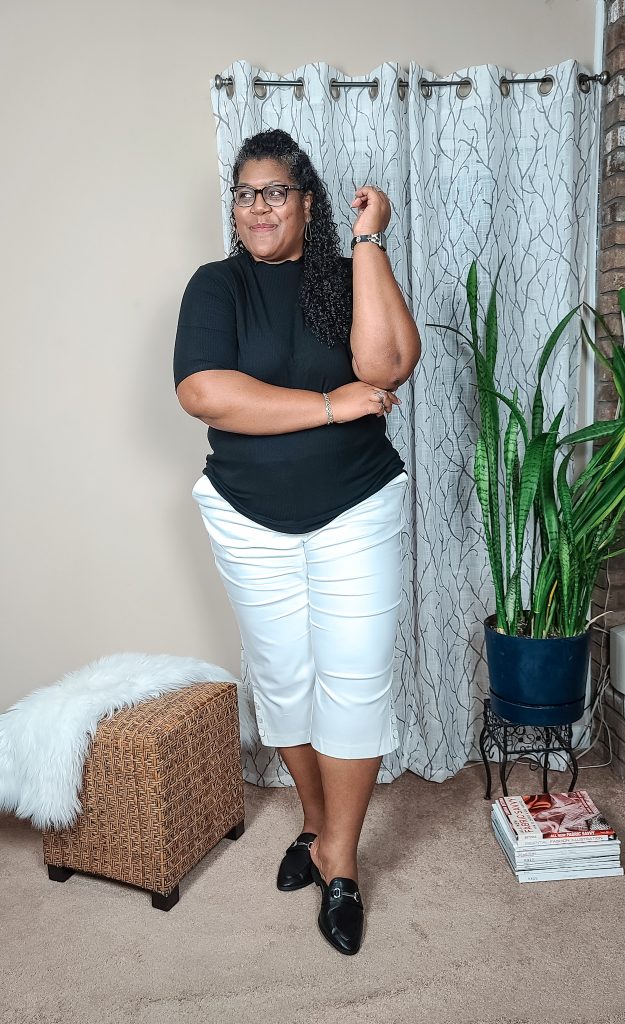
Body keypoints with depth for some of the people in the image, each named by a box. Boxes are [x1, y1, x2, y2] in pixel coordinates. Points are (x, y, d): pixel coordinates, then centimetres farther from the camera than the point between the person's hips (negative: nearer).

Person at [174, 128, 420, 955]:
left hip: (355, 512, 0)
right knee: (283, 678, 11)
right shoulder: (218, 285, -2)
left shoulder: (349, 277, 0)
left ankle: (339, 859, 17)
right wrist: (331, 404, -20)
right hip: (249, 518, 1)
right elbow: (203, 392, -19)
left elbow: (386, 367, -19)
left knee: (354, 679, 0)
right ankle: (317, 822, 34)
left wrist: (369, 242, -17)